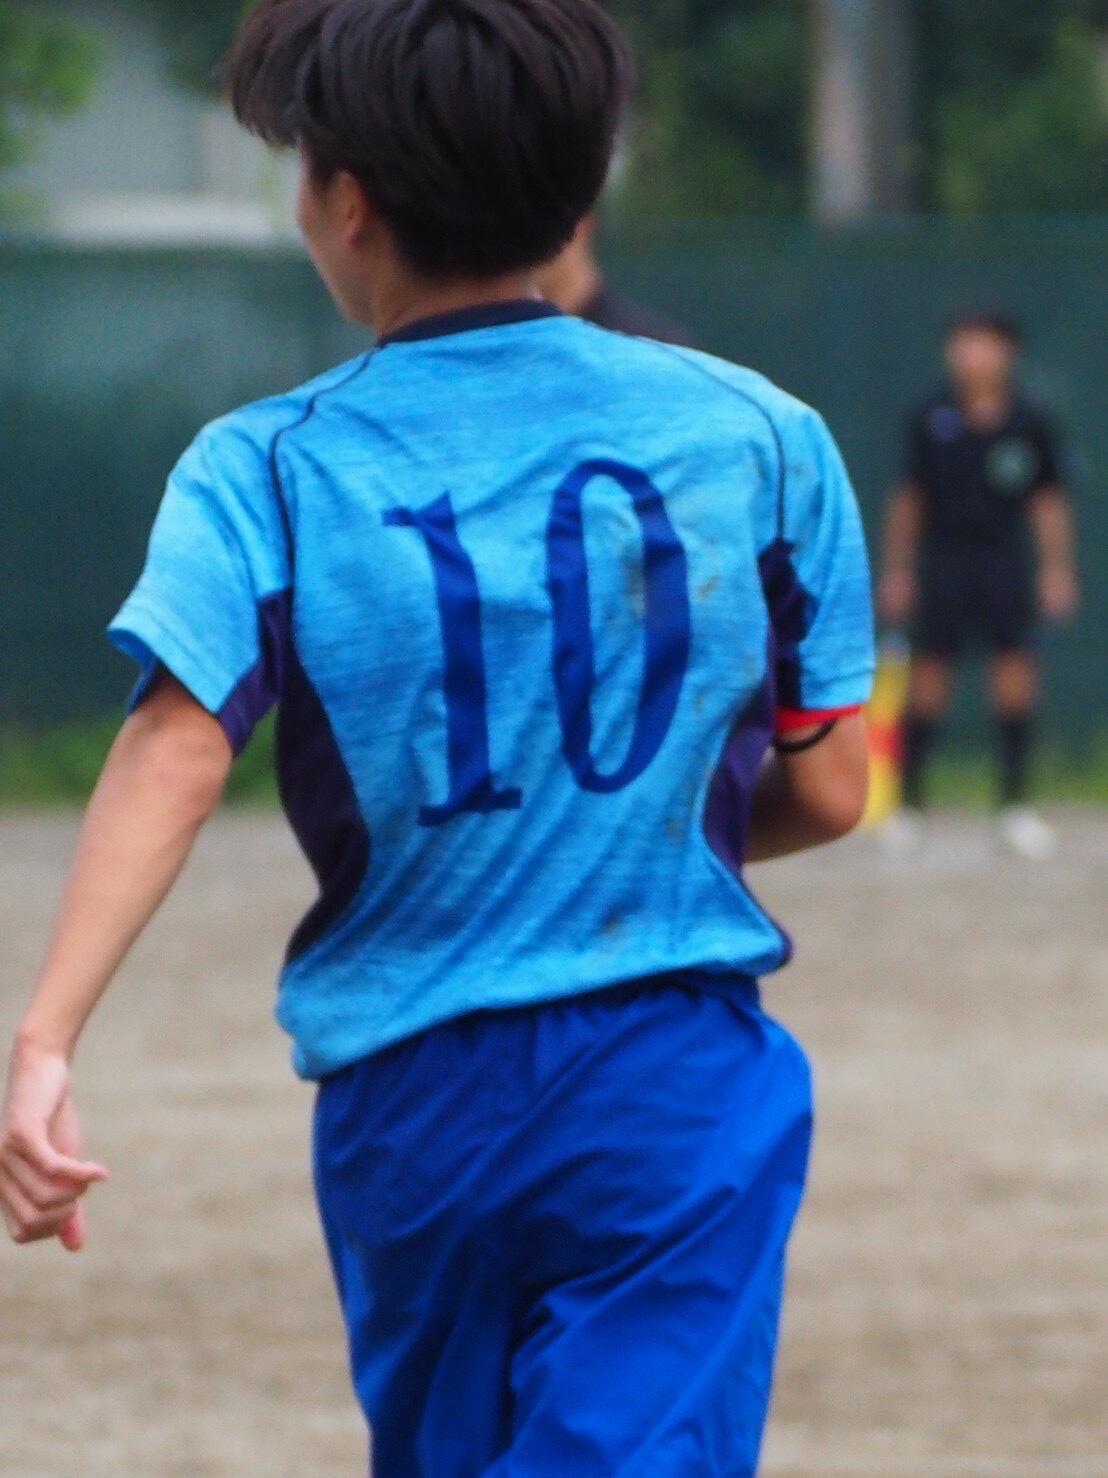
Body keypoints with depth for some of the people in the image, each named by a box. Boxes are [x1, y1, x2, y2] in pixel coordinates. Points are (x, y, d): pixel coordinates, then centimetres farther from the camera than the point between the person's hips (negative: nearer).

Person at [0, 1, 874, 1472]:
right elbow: (827, 789, 6)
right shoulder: (757, 434, 2)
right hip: (677, 1089, -1)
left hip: (407, 1105, 1)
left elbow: (174, 756, -19)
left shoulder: (266, 472, -3)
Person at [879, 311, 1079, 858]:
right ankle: (910, 802, 5)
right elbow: (909, 500, 9)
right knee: (927, 679, -3)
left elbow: (1048, 503, 7)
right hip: (941, 561, 0)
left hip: (1005, 564, 0)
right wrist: (897, 569, 8)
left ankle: (1015, 804, 0)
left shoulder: (1029, 424, 2)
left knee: (1016, 675, -7)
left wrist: (1057, 569, 2)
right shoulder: (932, 422, 2)